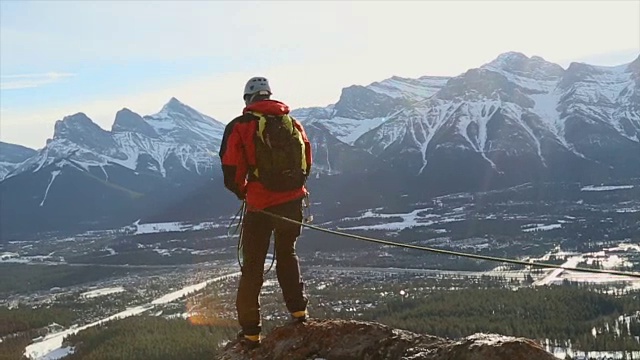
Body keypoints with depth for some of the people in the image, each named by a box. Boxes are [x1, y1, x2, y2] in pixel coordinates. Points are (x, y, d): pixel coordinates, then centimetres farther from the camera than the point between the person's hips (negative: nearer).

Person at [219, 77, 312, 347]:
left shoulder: (240, 126, -6)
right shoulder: (292, 122, 7)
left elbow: (231, 170, -10)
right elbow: (307, 164, 9)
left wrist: (242, 192, 10)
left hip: (260, 203, -4)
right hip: (293, 200, 4)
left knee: (253, 266, 8)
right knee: (287, 253, 27)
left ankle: (250, 331, 12)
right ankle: (298, 310, 23)